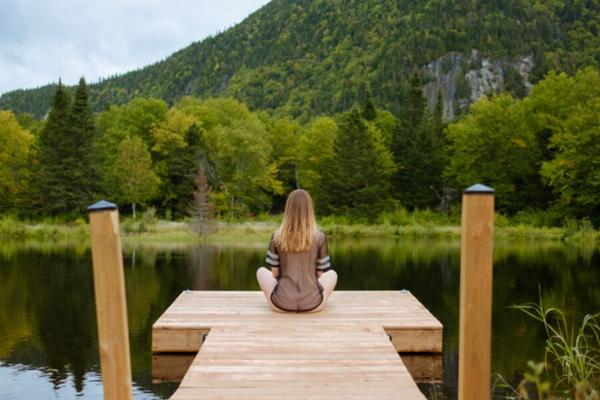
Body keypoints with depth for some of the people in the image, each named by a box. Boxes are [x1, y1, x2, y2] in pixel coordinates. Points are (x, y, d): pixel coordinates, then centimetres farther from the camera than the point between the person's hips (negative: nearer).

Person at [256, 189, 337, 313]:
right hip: (312, 304, 0)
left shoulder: (277, 237, -2)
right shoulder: (320, 237, -3)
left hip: (281, 304, 0)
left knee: (261, 271, 27)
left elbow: (274, 273, 5)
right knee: (332, 273, 29)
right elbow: (320, 274, 6)